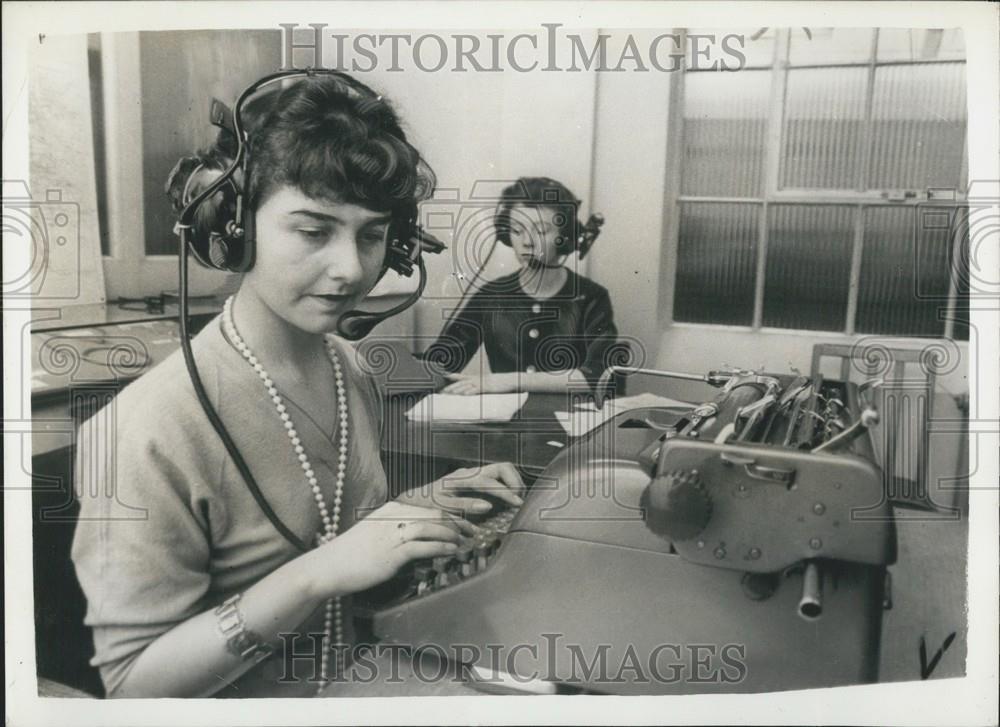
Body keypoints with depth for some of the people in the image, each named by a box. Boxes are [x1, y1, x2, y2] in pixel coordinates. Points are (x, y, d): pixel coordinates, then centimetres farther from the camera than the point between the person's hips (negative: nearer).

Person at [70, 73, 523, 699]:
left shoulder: (348, 365, -4)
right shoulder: (153, 433, -23)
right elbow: (134, 682, -18)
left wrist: (421, 505, -6)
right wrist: (319, 573, -29)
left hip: (358, 680, 6)